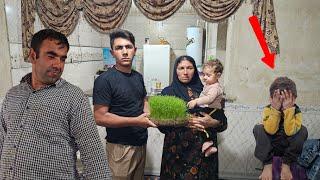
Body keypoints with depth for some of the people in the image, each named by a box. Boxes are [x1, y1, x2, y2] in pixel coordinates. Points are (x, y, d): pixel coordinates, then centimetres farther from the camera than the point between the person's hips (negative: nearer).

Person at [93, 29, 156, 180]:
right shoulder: (104, 80, -17)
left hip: (141, 143, 7)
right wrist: (136, 121, -23)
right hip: (121, 147, -7)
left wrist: (148, 113, -4)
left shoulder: (138, 77, 5)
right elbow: (100, 118, -20)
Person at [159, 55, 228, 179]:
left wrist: (212, 123, -15)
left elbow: (223, 122, 5)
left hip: (204, 149, 2)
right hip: (177, 149, -1)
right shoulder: (168, 92, 2)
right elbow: (162, 124, -6)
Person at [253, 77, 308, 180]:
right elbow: (270, 131, -32)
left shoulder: (296, 111, -17)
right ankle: (267, 164, -17)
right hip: (269, 146, 0)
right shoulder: (268, 109, -19)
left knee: (303, 131, -25)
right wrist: (275, 110, -39)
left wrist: (288, 110, -39)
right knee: (258, 129, -27)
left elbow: (290, 132, -33)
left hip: (288, 147, 1)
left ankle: (286, 164, -12)